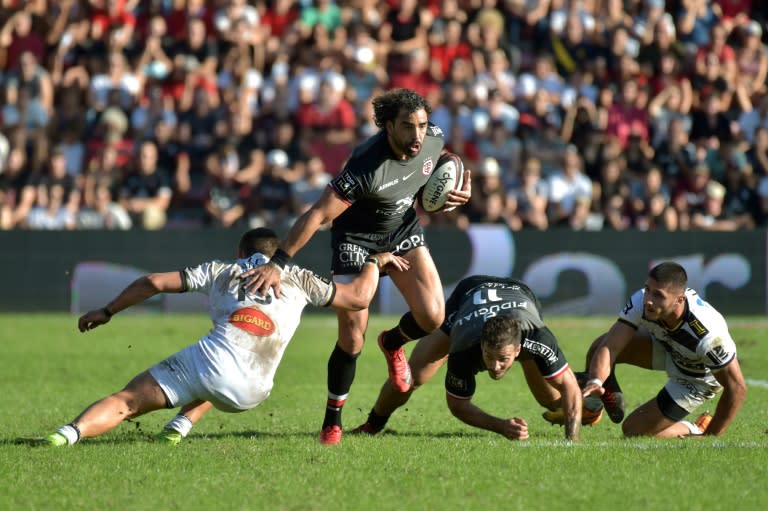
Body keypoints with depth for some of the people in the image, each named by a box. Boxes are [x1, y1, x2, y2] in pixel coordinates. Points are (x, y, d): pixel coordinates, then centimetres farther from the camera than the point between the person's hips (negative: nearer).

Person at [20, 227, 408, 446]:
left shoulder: (221, 271, 22)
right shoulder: (296, 278, 23)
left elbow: (154, 282, 16)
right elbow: (358, 298, 26)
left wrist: (106, 312, 26)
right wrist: (376, 261, 44)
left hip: (212, 359, -2)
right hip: (249, 392, 2)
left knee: (125, 402, -4)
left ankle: (70, 433, -31)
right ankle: (181, 426, 20)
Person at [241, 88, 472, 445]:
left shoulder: (434, 139, -17)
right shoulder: (366, 165, -36)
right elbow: (317, 215, -35)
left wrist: (458, 191, -7)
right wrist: (276, 264, -37)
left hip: (403, 230, 5)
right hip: (356, 239, -5)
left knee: (432, 317, -11)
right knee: (352, 340, -10)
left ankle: (392, 343, 26)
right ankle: (332, 420, 13)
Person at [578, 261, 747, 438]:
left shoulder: (707, 334, -42)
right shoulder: (641, 302, -31)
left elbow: (737, 387, -31)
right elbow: (608, 347, -34)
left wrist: (709, 437, -24)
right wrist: (595, 382, -55)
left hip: (697, 379, -4)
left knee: (634, 431, -7)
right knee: (599, 345, -18)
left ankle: (695, 431, 17)